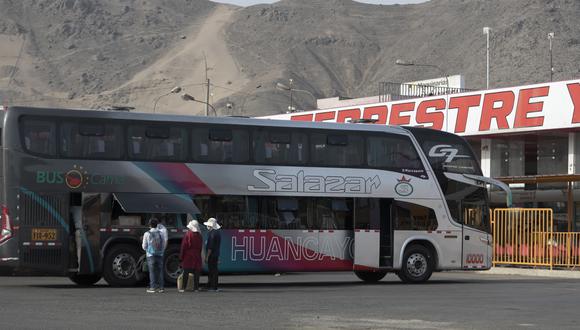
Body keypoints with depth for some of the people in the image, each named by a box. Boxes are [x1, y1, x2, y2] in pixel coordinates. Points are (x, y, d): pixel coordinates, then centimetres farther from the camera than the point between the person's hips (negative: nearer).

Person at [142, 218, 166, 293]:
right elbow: (164, 245, 7)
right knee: (160, 271, 6)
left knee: (152, 271, 0)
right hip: (160, 255, 3)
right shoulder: (160, 233, 2)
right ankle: (160, 287, 5)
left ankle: (153, 287, -3)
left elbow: (144, 246, -1)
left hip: (151, 255, -2)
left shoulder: (147, 234, -5)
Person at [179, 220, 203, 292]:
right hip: (197, 256, 3)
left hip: (188, 256, -3)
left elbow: (184, 246, -7)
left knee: (186, 273, 0)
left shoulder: (188, 234, -8)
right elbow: (200, 247, 10)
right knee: (196, 273, 5)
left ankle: (184, 288, -2)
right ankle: (196, 288, 4)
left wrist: (181, 256, -2)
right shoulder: (199, 235, 4)